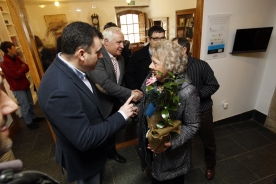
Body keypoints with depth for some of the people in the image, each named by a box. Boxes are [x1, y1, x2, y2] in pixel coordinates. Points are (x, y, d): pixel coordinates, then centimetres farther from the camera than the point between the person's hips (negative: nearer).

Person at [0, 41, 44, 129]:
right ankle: (29, 122, 20)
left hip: (25, 85, 8)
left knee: (30, 103, 20)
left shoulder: (15, 57, 5)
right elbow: (17, 75, -24)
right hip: (18, 88, -8)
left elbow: (27, 67, 3)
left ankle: (33, 117, 38)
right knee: (25, 106, 4)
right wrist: (22, 69, -7)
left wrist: (20, 70, -17)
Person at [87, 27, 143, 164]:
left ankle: (111, 152, 53)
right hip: (100, 105, -7)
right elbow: (104, 83, -34)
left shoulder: (120, 59, 2)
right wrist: (130, 94, -29)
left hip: (115, 104, 7)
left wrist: (129, 94, -9)